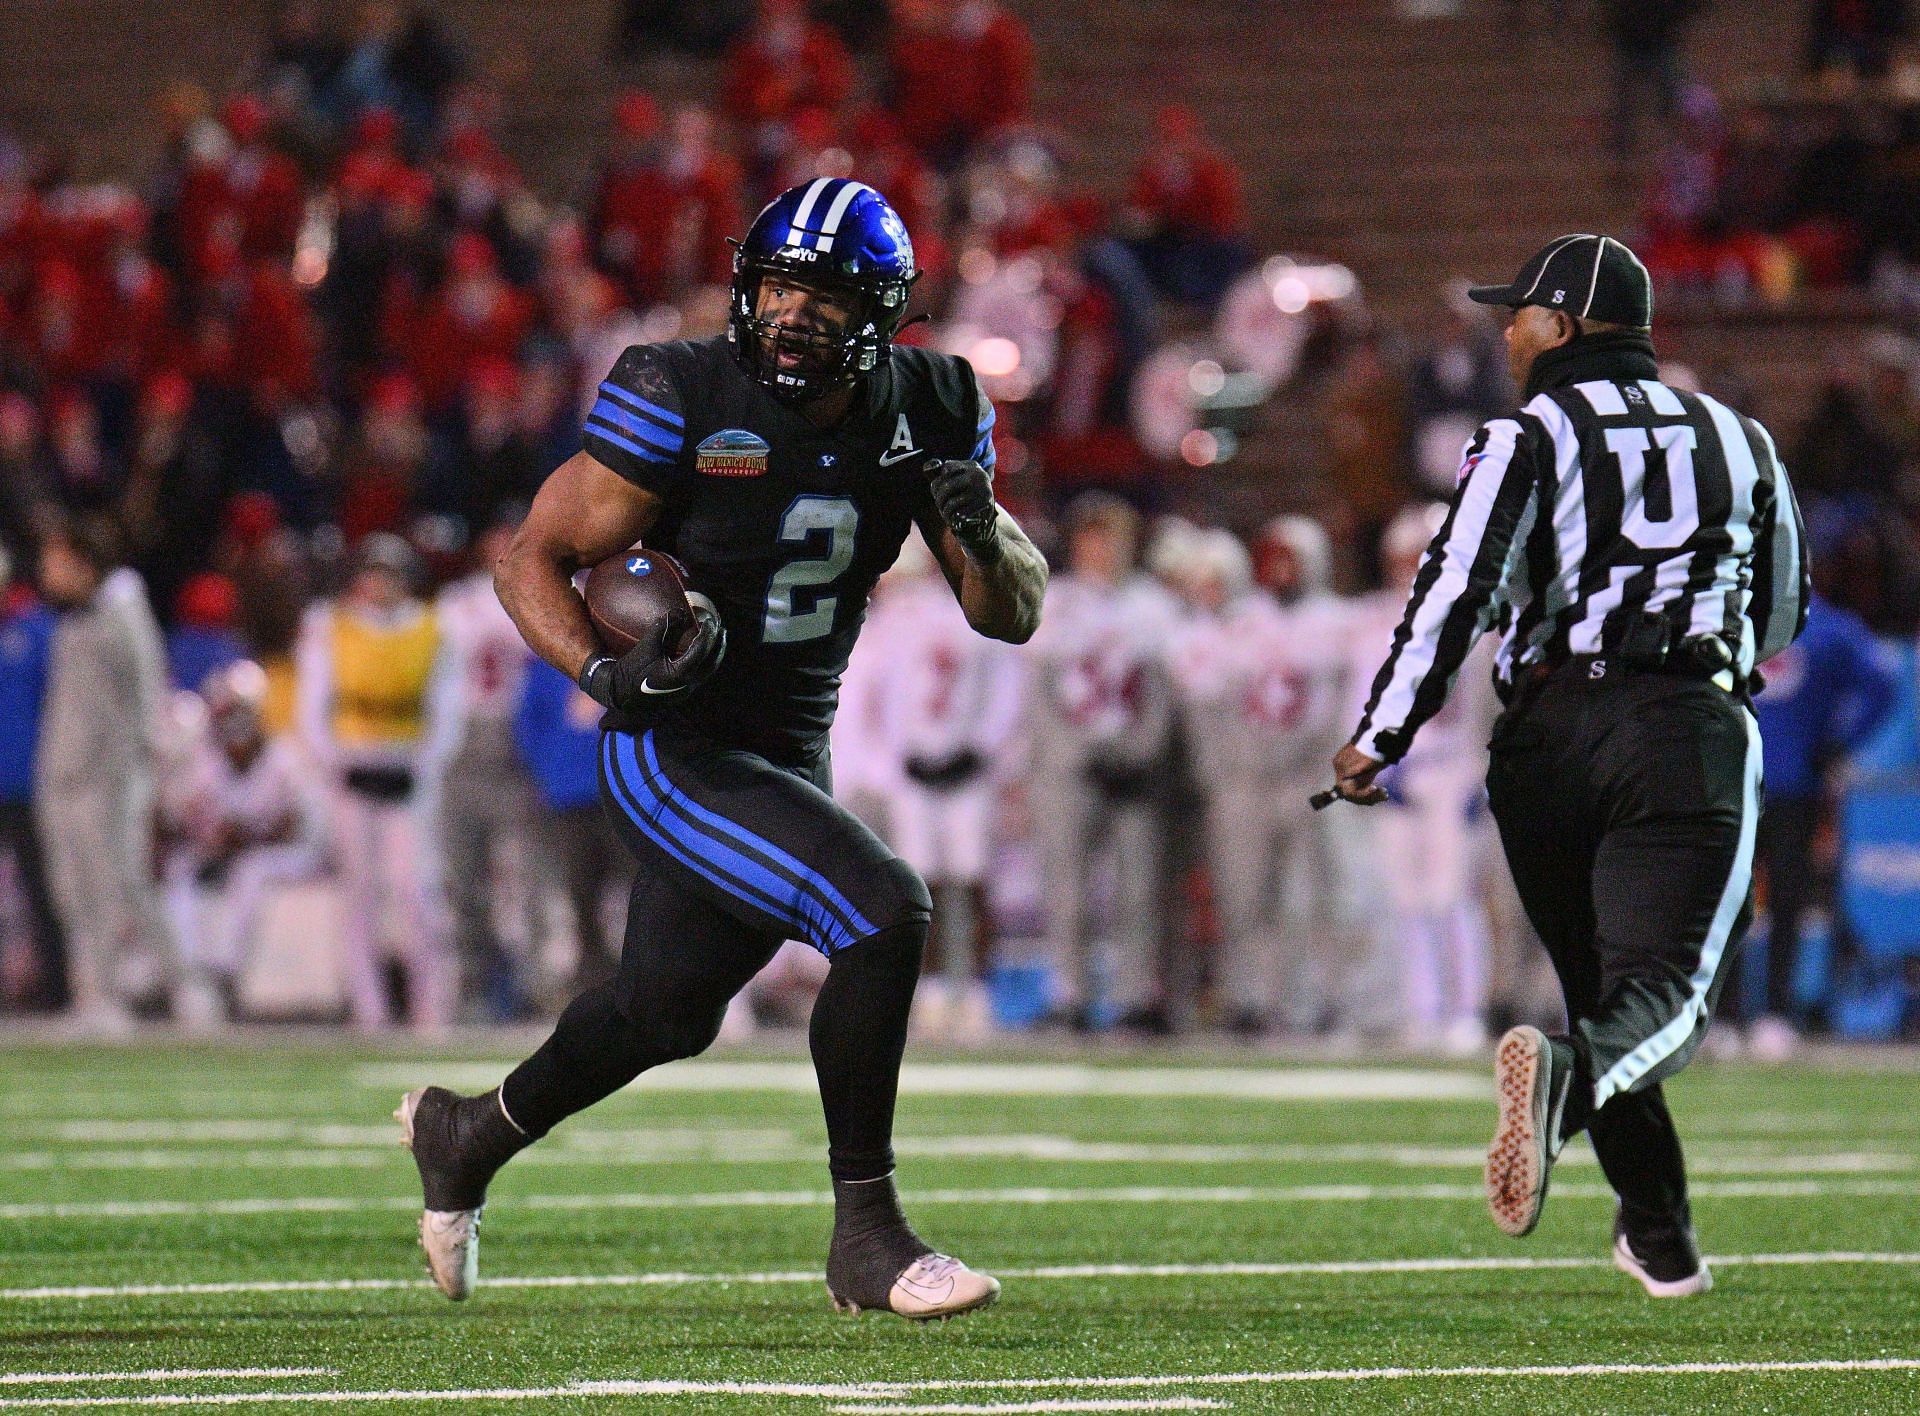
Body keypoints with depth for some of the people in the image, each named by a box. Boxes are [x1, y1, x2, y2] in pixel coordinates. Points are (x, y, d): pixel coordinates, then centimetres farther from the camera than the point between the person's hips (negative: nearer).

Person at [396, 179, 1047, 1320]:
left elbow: (1015, 617, 3)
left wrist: (979, 530, -19)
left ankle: (466, 1136, 50)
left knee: (669, 1013, 23)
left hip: (790, 757, 7)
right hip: (675, 755, -7)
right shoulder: (685, 403, -18)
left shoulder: (925, 413, -2)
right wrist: (603, 670, -28)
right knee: (885, 912, -24)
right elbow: (535, 559, -10)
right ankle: (867, 1236, -14)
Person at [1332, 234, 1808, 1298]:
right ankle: (1568, 1072, -43)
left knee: (1598, 980, 14)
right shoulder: (1738, 442, 15)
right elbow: (1783, 616, 25)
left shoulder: (1530, 440, 1)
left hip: (1554, 732, -1)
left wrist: (1377, 741, -8)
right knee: (1661, 990, -9)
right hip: (1693, 728, 1)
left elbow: (1457, 593, -11)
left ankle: (1660, 1238, 15)